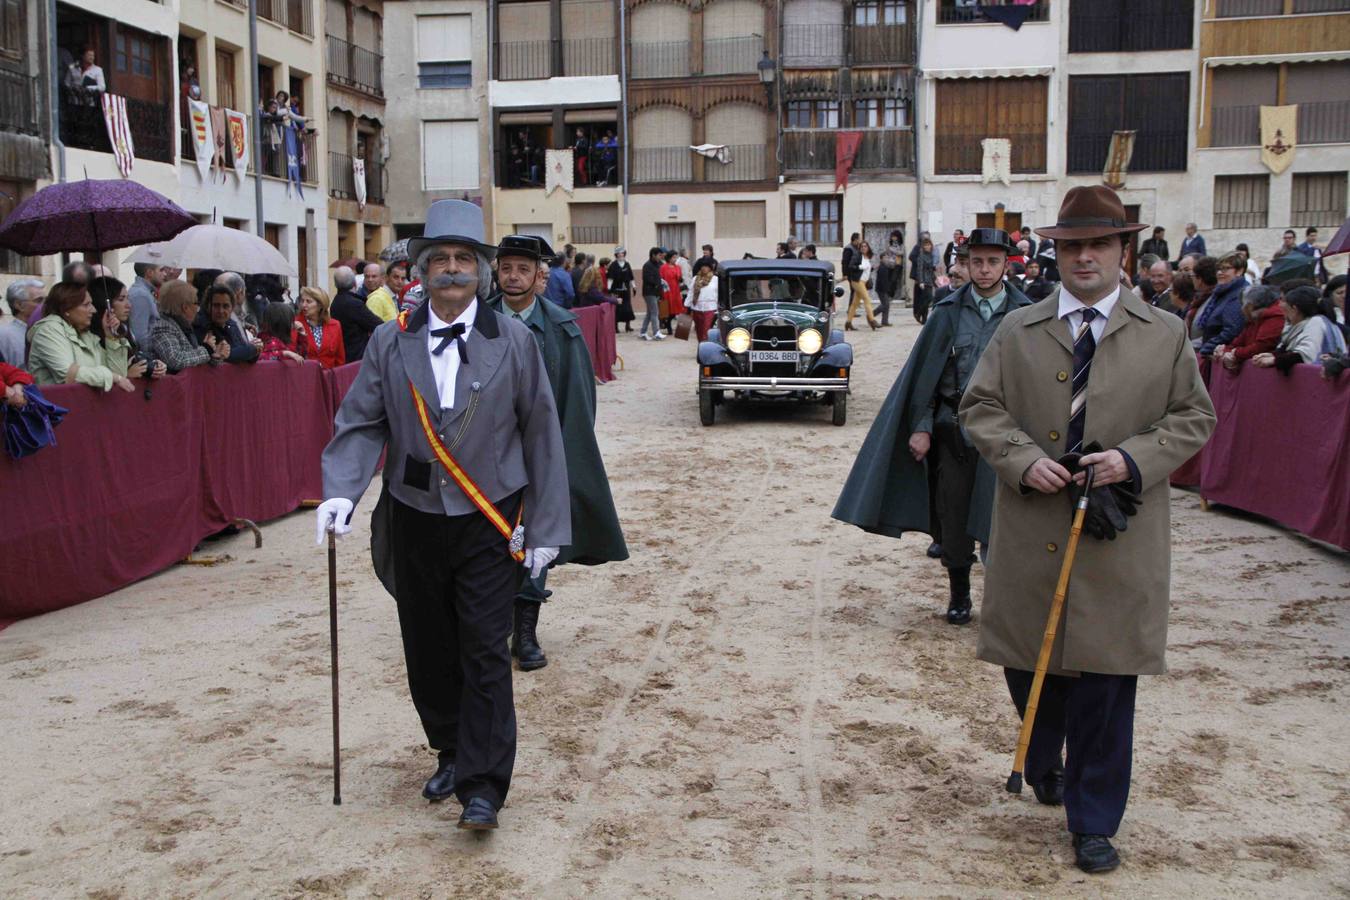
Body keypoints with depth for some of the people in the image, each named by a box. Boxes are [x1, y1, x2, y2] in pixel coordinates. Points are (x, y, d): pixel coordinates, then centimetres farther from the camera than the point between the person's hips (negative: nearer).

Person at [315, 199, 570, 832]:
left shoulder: (514, 341, -3)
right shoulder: (390, 343, 2)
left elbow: (541, 435, -1)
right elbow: (361, 423, 2)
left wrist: (546, 527, -3)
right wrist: (340, 491, -17)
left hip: (488, 523, -2)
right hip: (415, 523, 3)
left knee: (484, 652, -5)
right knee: (429, 653, 12)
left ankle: (482, 785, 2)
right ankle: (451, 754, 33)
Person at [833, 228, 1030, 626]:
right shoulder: (948, 313, 2)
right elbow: (924, 374, 3)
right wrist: (921, 427, -3)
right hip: (954, 428, 1)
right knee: (953, 518, 6)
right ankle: (959, 594, 22)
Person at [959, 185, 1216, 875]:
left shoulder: (1165, 334, 6)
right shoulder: (1017, 331, 7)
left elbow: (1194, 418, 6)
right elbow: (980, 406, 5)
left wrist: (1134, 457, -12)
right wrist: (1023, 459, -12)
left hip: (1119, 536, -1)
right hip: (1031, 532, 2)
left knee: (1106, 677, 1)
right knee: (1027, 663, 13)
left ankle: (1094, 824, 15)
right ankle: (1043, 760, 45)